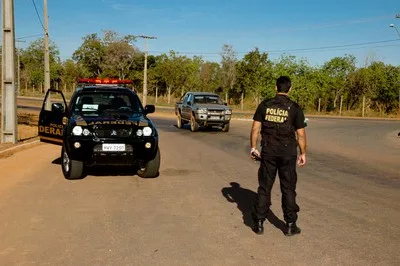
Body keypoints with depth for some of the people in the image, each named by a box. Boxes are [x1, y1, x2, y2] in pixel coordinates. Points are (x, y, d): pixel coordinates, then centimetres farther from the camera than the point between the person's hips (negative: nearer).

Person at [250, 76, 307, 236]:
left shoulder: (264, 105, 0)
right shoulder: (294, 108, -4)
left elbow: (255, 128, -1)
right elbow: (301, 134, -4)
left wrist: (253, 148, 8)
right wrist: (303, 153, 7)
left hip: (268, 152, 1)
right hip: (288, 153, -1)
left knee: (264, 188, 9)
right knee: (288, 189, 8)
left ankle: (259, 223, 12)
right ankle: (290, 225, 13)